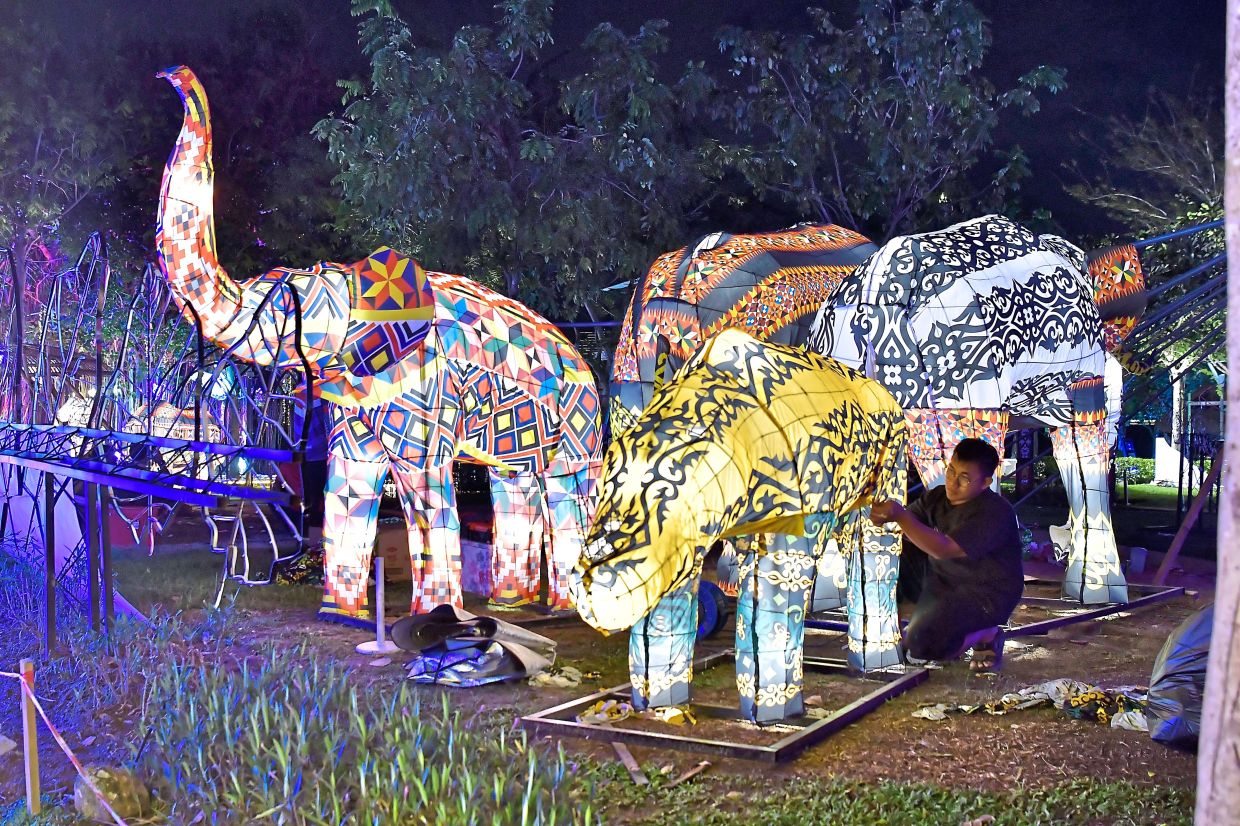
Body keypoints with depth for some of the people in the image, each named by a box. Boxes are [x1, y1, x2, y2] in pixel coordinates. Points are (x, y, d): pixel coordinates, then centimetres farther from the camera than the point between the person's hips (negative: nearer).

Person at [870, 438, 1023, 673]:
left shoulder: (995, 513, -25)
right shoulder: (938, 497, 0)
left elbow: (943, 549, -35)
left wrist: (900, 516, -45)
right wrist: (884, 517, -30)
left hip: (985, 595, -8)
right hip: (939, 579, 8)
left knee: (922, 644, -26)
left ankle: (987, 635, 0)